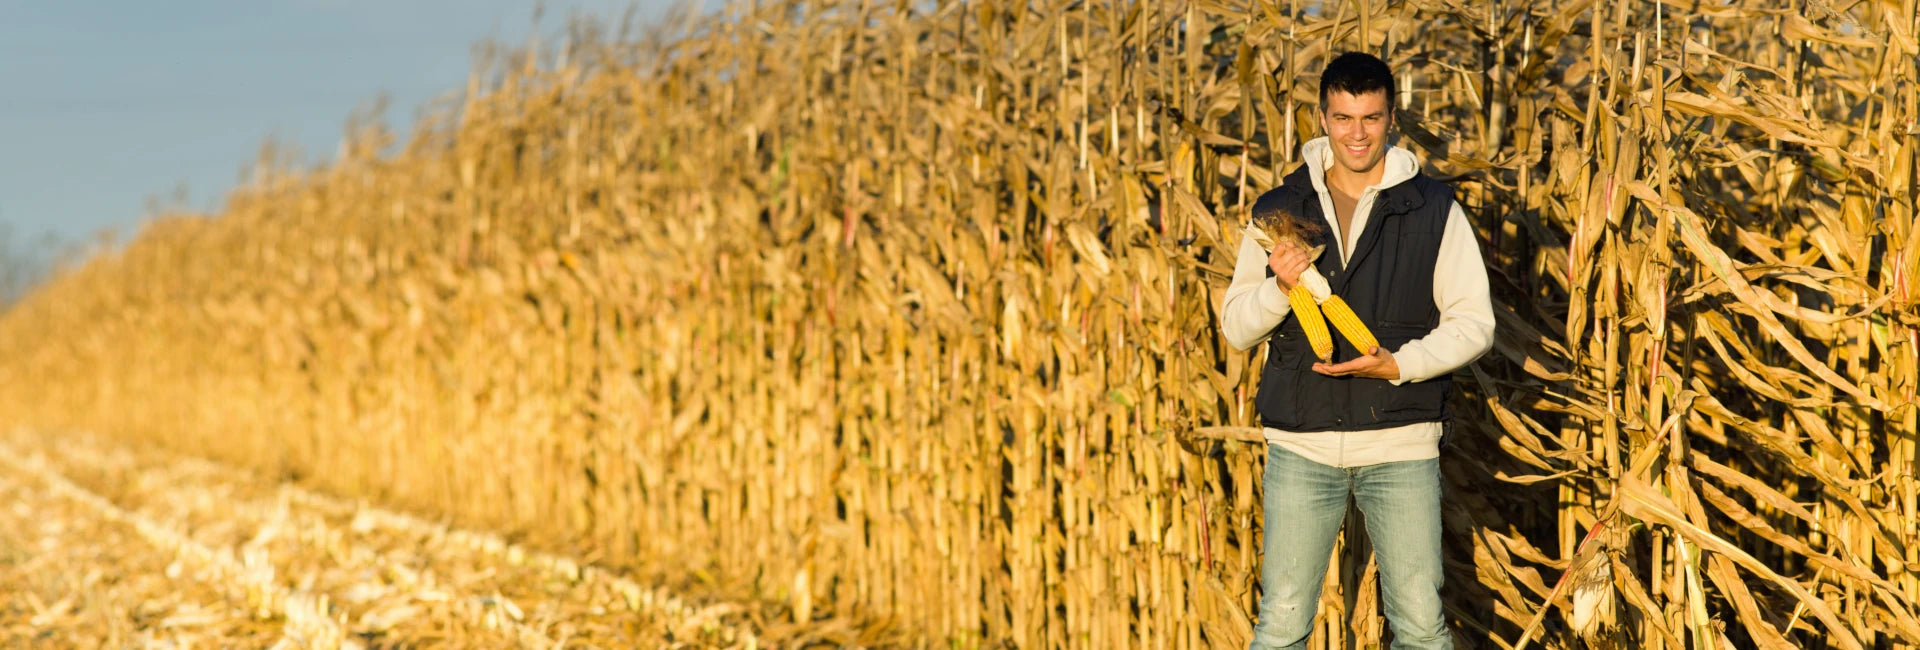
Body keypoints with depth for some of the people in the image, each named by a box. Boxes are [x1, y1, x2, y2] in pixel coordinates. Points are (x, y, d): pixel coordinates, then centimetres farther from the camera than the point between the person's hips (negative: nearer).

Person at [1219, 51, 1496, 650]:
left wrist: (1399, 364, -14)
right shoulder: (1278, 211, 6)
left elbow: (1473, 323, 2)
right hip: (1301, 445, 1)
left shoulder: (1434, 210, 2)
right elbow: (1235, 326, 7)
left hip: (1401, 447, -1)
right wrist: (1280, 287, -14)